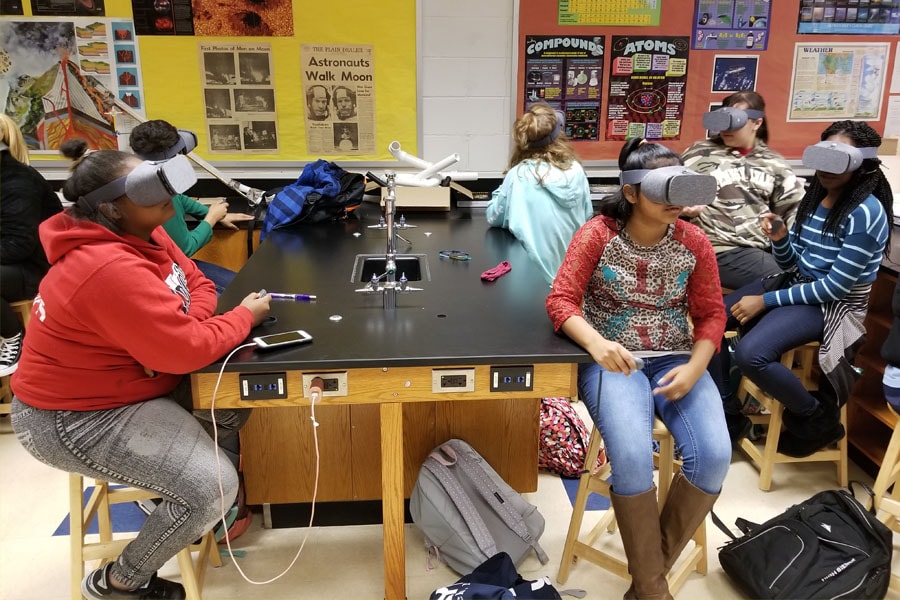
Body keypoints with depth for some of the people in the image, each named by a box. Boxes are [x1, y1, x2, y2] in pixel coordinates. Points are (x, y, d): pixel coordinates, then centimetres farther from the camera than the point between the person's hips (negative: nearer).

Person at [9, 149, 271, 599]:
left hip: (129, 380, 10)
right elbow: (184, 350, -32)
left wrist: (179, 330, -16)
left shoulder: (141, 233, -2)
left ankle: (181, 502, 25)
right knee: (213, 486, -17)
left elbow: (197, 283, 5)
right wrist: (246, 315, -15)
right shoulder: (111, 270, -33)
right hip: (75, 416, -10)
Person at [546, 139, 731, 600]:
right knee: (632, 456, -29)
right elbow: (561, 300, -12)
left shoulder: (694, 242, 2)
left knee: (713, 455, -21)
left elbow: (711, 314, 5)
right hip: (613, 360, -3)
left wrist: (694, 368, -14)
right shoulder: (597, 235, -7)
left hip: (676, 359, 3)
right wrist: (595, 342, -32)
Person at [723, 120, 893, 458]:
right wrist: (779, 238, -13)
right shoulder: (816, 195, 3)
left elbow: (835, 287, -21)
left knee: (750, 354, -29)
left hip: (834, 304, -8)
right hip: (795, 285, 8)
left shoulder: (866, 213, -20)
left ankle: (818, 418, -2)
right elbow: (791, 266, 9)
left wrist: (766, 301, -19)